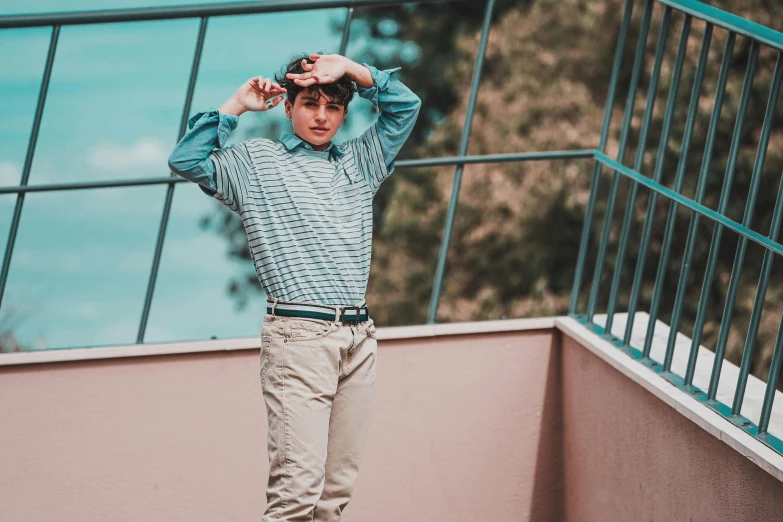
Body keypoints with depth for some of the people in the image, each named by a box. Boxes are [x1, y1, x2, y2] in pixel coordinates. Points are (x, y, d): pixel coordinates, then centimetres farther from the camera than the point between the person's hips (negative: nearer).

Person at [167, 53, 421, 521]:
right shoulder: (256, 162, 9)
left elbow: (406, 105, 20)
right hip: (299, 336, -5)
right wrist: (236, 106, 0)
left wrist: (349, 68, 8)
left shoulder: (360, 162, 21)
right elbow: (187, 161, -3)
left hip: (358, 337, 5)